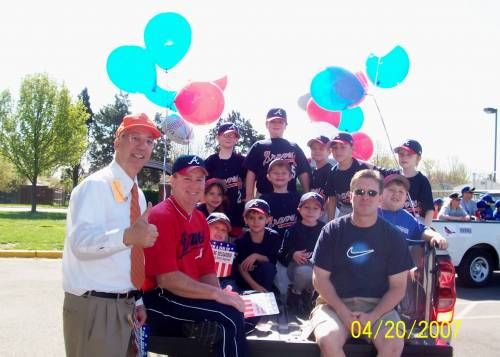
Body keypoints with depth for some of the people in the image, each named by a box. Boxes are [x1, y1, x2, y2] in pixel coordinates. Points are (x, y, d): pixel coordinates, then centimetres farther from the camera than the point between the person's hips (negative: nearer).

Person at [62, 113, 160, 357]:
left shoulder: (138, 195, 13)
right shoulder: (95, 186, -13)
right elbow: (80, 241, -29)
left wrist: (137, 301, 14)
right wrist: (127, 236, -44)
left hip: (125, 306, 8)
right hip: (93, 307, -8)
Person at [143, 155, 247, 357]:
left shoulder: (200, 220, 13)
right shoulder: (161, 216, -15)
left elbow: (207, 271, 13)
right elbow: (166, 278, -22)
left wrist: (222, 294, -7)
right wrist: (217, 294, -23)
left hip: (188, 296, 9)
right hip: (158, 298, -9)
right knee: (230, 315, -23)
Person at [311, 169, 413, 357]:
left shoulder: (393, 236, 5)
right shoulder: (332, 230, 4)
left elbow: (398, 286, 3)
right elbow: (320, 278, 2)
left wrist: (373, 317, -12)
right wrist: (343, 312, -12)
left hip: (378, 306, 1)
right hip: (335, 302, 0)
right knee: (328, 339, -31)